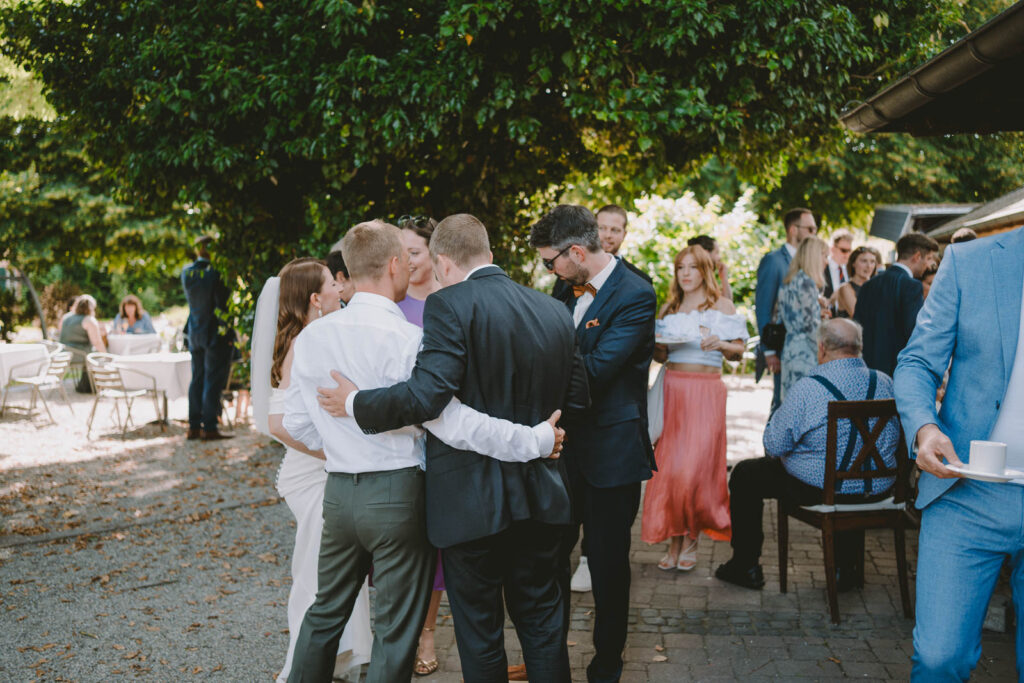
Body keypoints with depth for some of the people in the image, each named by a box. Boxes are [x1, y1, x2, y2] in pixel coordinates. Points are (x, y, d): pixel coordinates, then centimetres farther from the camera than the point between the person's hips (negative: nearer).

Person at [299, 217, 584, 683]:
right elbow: (575, 399, 10)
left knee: (479, 628, 10)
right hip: (540, 494, 6)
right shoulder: (555, 312, 6)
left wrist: (355, 404, -10)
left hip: (471, 496, -6)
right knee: (541, 618, 19)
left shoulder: (449, 305, -14)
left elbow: (427, 395, -24)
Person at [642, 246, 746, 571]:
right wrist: (655, 345, -5)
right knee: (667, 465, -1)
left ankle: (691, 540, 8)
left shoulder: (721, 306, 4)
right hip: (672, 389, 4)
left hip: (705, 390, -3)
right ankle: (674, 541, 9)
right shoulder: (669, 309, 15)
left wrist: (720, 344, -19)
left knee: (696, 465, -8)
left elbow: (739, 349, 1)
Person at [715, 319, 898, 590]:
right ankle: (845, 568, 43)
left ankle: (745, 566, 24)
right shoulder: (886, 383, -3)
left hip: (817, 489, -5)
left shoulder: (806, 389, -20)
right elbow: (896, 437, 13)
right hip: (878, 491, 6)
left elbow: (773, 446, -13)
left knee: (745, 474, 16)